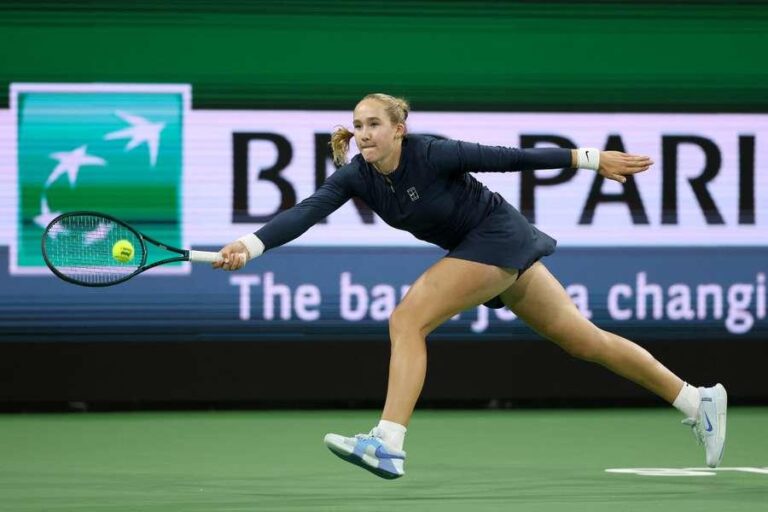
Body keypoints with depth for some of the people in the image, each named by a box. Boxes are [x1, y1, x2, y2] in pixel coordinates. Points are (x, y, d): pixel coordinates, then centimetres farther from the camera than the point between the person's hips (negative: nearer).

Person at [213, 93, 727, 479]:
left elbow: (511, 158, -17)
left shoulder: (432, 154, -25)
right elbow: (306, 212, -21)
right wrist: (252, 244, -37)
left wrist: (590, 158, -12)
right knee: (583, 338, 13)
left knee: (407, 321, -20)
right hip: (475, 248, 7)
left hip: (498, 237, -7)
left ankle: (388, 445, -25)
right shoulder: (355, 176, -8)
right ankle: (696, 400, 22)